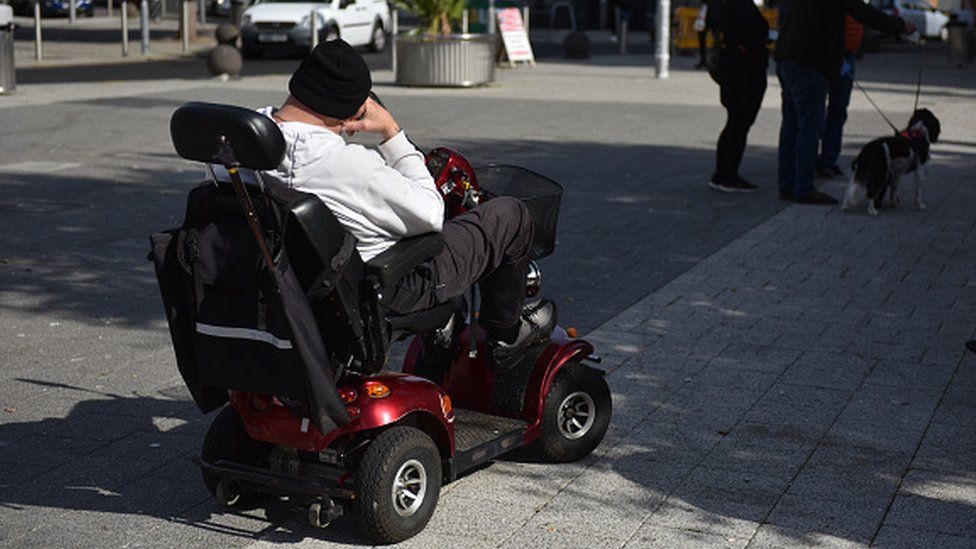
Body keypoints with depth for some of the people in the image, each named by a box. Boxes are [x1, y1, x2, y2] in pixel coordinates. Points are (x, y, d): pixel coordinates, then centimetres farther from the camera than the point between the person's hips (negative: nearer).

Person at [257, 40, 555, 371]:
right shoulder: (347, 163, -37)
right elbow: (430, 216, -21)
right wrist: (392, 132, -18)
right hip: (389, 292, -8)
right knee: (512, 215, 7)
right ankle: (505, 335, 29)